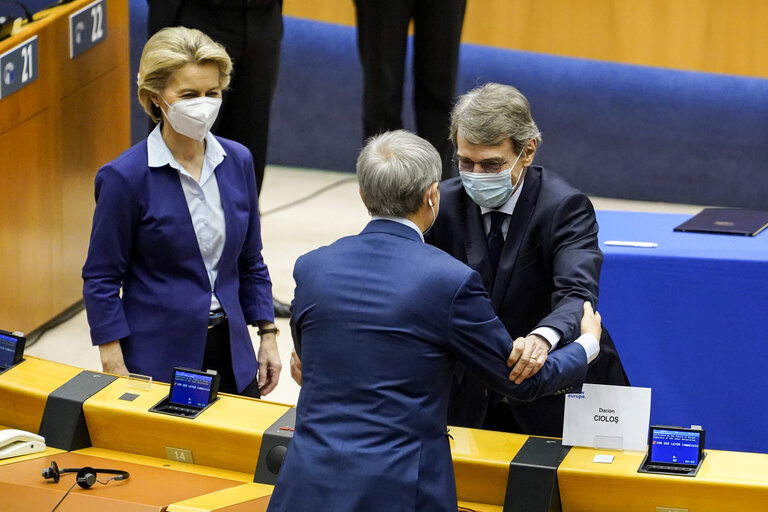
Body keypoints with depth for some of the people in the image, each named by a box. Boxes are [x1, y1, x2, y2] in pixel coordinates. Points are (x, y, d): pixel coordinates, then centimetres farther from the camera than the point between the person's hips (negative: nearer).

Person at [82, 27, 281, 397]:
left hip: (231, 355, 5)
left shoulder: (237, 161, 3)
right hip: (158, 360, -4)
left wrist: (268, 336, 8)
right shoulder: (125, 176, -12)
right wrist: (115, 370, -12)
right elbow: (101, 279, -8)